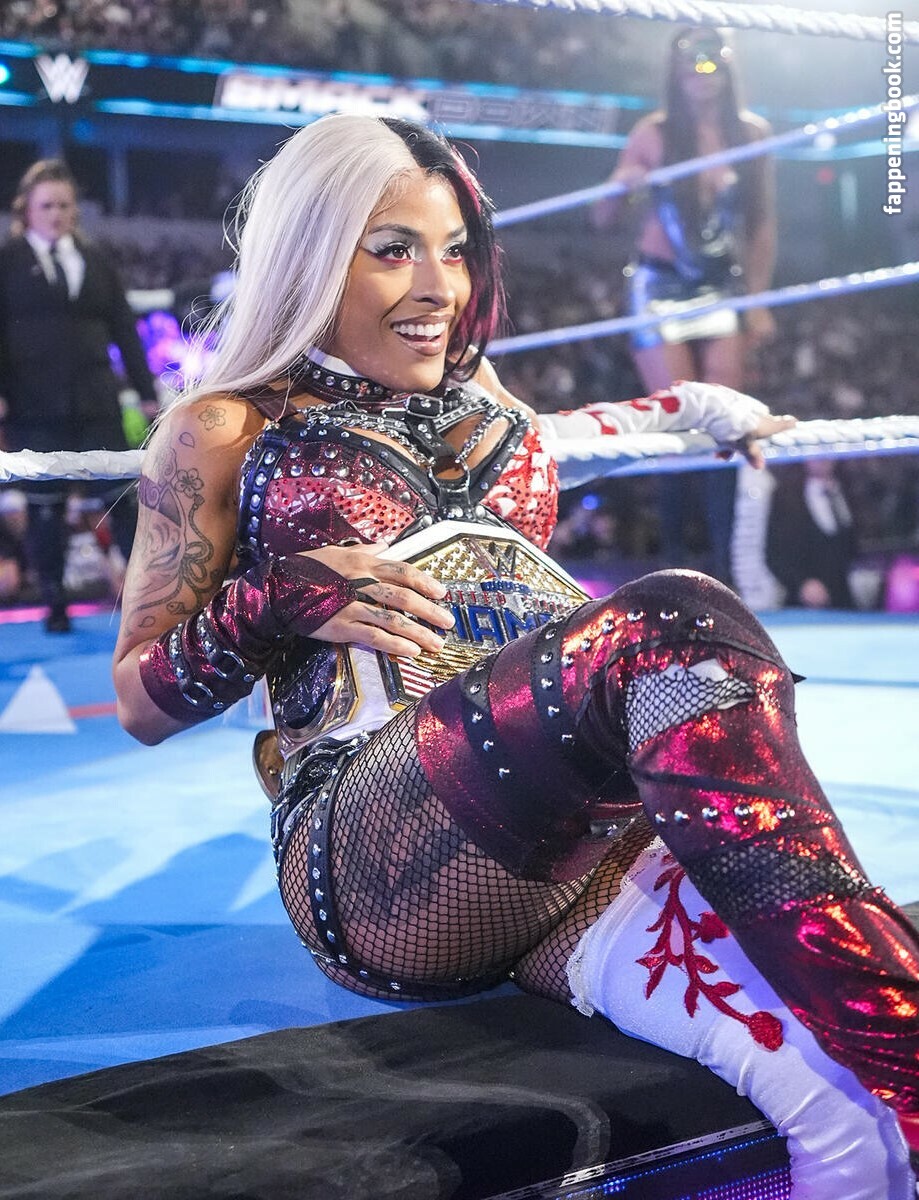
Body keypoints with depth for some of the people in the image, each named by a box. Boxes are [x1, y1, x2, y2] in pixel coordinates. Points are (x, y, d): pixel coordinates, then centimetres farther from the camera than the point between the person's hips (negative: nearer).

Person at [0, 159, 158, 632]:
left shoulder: (95, 261, 14)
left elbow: (123, 328, 14)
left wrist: (146, 390, 9)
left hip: (95, 402, 2)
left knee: (121, 496, 1)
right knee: (45, 506, 4)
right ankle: (55, 602, 13)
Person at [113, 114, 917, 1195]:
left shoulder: (475, 392, 30)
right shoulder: (227, 431, 14)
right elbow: (140, 699, 13)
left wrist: (693, 405, 56)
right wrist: (281, 599, -5)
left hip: (595, 815, 6)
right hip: (379, 848, -5)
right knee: (674, 622, -36)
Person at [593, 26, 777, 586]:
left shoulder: (751, 132, 4)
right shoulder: (654, 134, 0)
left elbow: (763, 223, 7)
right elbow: (602, 218, 1)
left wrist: (758, 300, 2)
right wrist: (621, 185, -20)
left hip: (724, 288, 2)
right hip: (662, 286, -2)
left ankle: (725, 565, -4)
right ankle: (674, 554, 5)